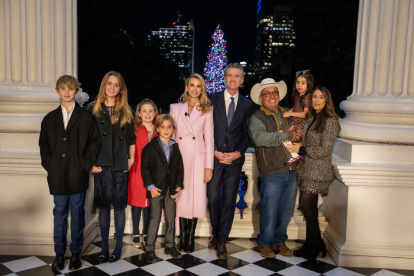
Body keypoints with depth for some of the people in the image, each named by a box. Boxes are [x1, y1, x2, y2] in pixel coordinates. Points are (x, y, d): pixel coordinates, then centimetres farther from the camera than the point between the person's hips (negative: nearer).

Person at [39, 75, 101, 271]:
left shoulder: (86, 117, 0)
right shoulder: (49, 118, 9)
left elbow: (95, 142, -1)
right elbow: (44, 145, 12)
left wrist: (86, 165, -7)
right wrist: (48, 166, 1)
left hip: (78, 176, -2)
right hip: (57, 176, 2)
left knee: (77, 214, 7)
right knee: (59, 214, 9)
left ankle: (76, 253, 19)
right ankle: (59, 254, 20)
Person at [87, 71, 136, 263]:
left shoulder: (126, 111, 8)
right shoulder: (93, 108, 4)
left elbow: (131, 137, 12)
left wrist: (131, 159, 3)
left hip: (120, 164, 0)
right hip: (101, 164, 0)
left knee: (119, 204, 4)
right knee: (103, 205, 5)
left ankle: (118, 247, 13)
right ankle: (104, 247, 15)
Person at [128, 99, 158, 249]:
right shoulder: (135, 131, -3)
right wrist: (129, 164, -17)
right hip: (138, 171, -2)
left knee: (149, 203, 10)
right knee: (137, 202, 5)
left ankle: (145, 234, 23)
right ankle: (136, 234, 18)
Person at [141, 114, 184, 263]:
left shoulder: (175, 147, 8)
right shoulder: (150, 147, -5)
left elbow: (180, 168, 7)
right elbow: (145, 168, -8)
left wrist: (179, 186, -1)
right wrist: (151, 187, -14)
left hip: (171, 189, 5)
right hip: (156, 189, -4)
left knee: (171, 218, 12)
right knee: (154, 218, -1)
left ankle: (170, 246, 26)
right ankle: (149, 250, 7)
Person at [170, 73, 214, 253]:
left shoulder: (206, 110, 6)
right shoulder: (175, 108, 8)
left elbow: (209, 139, 2)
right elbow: (170, 135, 8)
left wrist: (209, 166, -5)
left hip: (198, 158, 0)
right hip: (179, 157, 1)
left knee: (195, 199, -1)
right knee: (181, 198, 2)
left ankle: (190, 239, 10)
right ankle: (182, 238, 13)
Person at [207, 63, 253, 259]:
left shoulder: (247, 104, 7)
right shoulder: (212, 100, 4)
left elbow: (247, 133, 6)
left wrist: (238, 153, -8)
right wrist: (215, 152, -8)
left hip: (235, 159, 1)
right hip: (214, 157, -1)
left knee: (229, 201, 3)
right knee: (213, 198, 0)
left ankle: (222, 241, 15)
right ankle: (215, 235, 22)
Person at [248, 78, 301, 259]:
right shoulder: (256, 118, -3)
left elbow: (298, 134, 27)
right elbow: (260, 138, -22)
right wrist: (286, 136, -21)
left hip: (292, 171, 5)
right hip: (272, 173, -5)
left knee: (286, 211, 13)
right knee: (270, 212, 2)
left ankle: (279, 240, 32)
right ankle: (264, 243, 23)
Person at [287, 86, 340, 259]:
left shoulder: (330, 121, -12)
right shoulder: (310, 118, 11)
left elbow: (325, 150, -17)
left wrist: (301, 150, -13)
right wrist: (296, 146, 0)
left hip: (318, 171, -7)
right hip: (307, 169, 8)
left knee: (305, 204, -8)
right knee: (309, 206, 11)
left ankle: (317, 244, 10)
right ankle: (311, 245, 22)